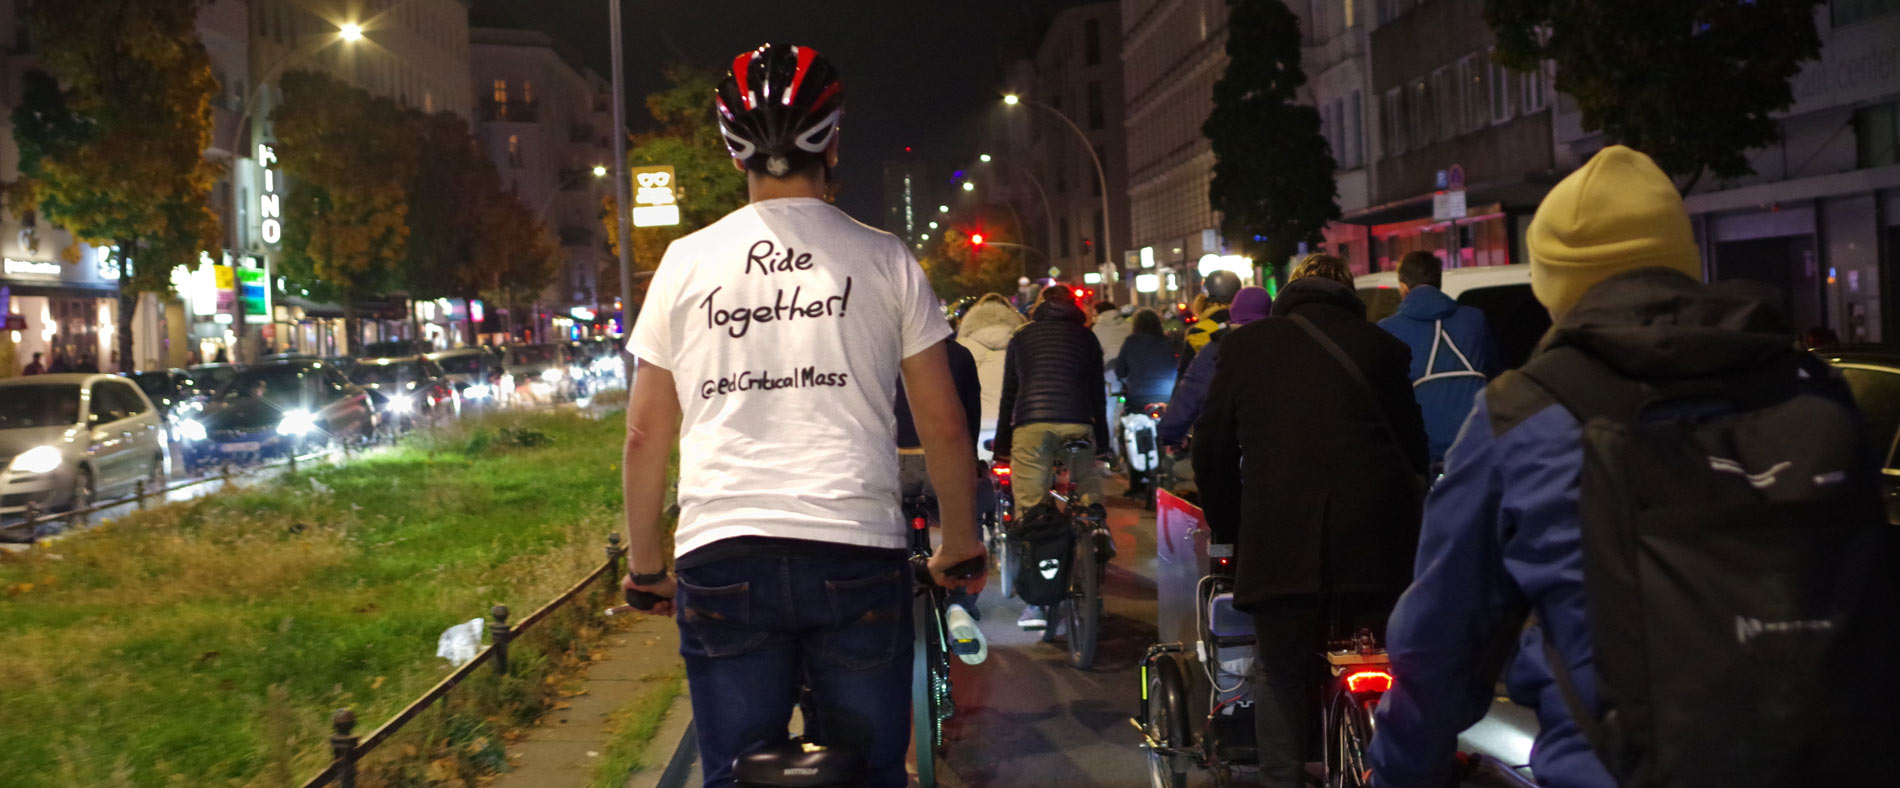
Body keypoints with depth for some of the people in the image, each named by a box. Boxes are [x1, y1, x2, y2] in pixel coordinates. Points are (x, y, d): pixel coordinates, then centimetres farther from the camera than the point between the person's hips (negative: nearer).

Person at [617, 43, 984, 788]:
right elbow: (945, 426, 6)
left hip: (721, 553, 1)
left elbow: (645, 433, 9)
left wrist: (645, 562, 19)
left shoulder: (686, 260, 7)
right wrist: (961, 541, 19)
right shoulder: (884, 259, 4)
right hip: (857, 552, -1)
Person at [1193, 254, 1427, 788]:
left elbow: (1212, 448, 10)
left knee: (1281, 674, 9)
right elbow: (1414, 448, 13)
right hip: (1374, 539, 1)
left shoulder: (1245, 344, 10)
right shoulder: (1382, 347, 11)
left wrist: (1227, 528, 21)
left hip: (1279, 542, -1)